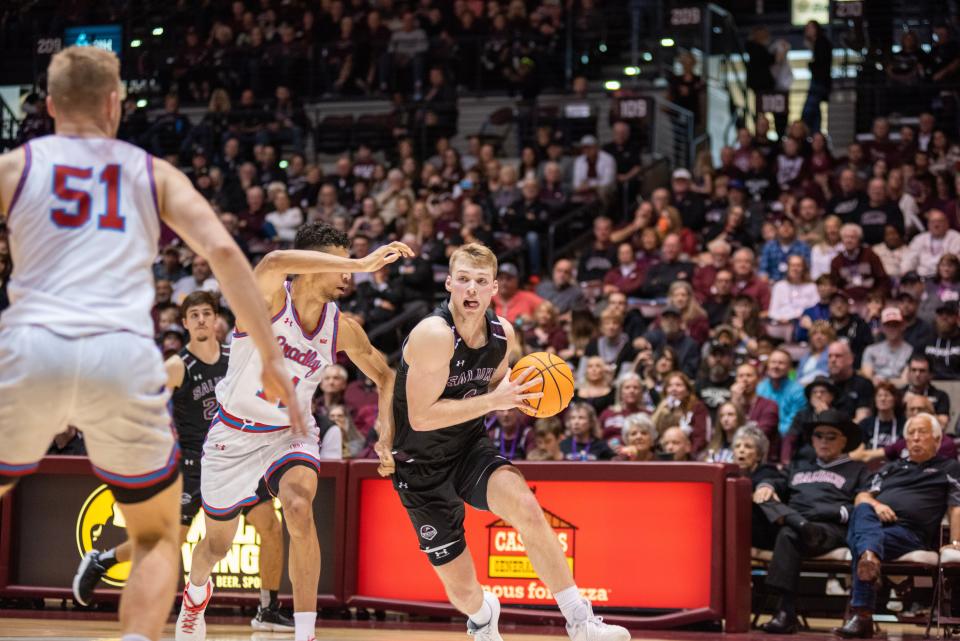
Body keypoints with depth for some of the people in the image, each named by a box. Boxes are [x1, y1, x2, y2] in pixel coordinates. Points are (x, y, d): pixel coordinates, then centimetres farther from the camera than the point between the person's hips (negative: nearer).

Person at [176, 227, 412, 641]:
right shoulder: (270, 297, -22)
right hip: (234, 433, -2)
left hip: (291, 432, 2)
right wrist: (361, 264, -55)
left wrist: (387, 434, -8)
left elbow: (384, 376, 8)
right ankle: (196, 594, 51)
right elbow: (274, 262, -47)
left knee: (299, 507, -30)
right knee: (217, 544, 13)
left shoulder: (343, 330, -9)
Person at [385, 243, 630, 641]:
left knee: (526, 507, -28)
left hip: (470, 450, 4)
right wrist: (492, 400, -30)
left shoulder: (502, 333, -4)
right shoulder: (434, 334, -25)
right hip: (422, 469, -4)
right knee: (461, 586, 3)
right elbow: (421, 417, -28)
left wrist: (519, 398, -6)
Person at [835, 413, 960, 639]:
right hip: (873, 522, 4)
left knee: (860, 542, -35)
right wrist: (875, 505, -1)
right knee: (862, 511, -35)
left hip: (910, 532, -4)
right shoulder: (893, 468, 35)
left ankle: (861, 615, -48)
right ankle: (869, 555, -66)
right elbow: (861, 497, 23)